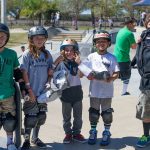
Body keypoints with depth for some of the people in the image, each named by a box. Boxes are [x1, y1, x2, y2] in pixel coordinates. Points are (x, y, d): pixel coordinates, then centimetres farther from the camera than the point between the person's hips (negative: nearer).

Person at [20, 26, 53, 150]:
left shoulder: (47, 54, 6)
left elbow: (50, 71, 12)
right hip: (31, 92, -5)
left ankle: (35, 138, 30)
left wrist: (49, 82, -4)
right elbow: (24, 73, -10)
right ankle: (26, 140, 15)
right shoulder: (27, 54, -7)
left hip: (43, 91, 5)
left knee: (41, 116, 13)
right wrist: (29, 90, -13)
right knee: (30, 117, -1)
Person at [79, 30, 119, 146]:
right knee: (93, 112, 13)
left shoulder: (112, 58, -2)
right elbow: (83, 69, 4)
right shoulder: (91, 57, 3)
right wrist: (89, 75, -16)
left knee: (107, 113, 9)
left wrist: (111, 78, -24)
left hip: (107, 91, -2)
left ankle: (107, 133, 24)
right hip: (94, 91, 2)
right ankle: (93, 132, 29)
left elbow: (116, 73, -4)